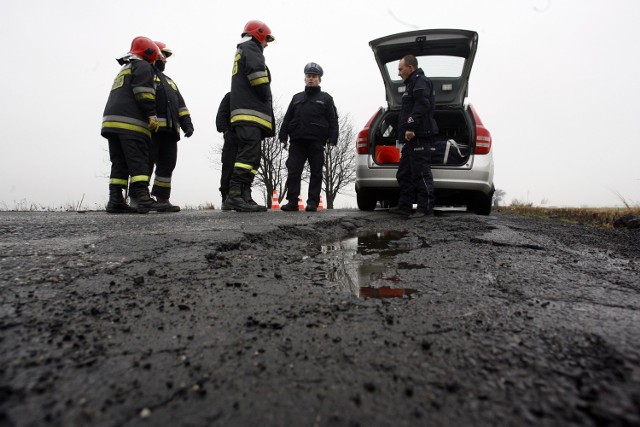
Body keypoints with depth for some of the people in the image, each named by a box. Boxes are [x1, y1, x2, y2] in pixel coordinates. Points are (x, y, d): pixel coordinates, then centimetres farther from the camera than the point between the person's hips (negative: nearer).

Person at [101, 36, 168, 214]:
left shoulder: (124, 70, 35)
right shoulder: (142, 66, 6)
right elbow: (144, 92, -11)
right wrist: (152, 115, -15)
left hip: (112, 121, 9)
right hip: (131, 122, -8)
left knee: (119, 163, 5)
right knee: (139, 161, -15)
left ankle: (115, 200, 1)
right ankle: (142, 198, -22)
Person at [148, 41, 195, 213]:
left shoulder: (168, 80, 34)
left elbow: (180, 104, 25)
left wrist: (187, 123, 11)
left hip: (169, 130, 8)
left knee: (167, 165, 4)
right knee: (146, 163, -11)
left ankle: (162, 199, 8)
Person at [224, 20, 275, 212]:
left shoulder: (241, 53, 35)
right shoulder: (250, 49, 4)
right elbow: (258, 76, -16)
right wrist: (266, 98, -4)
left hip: (245, 113, 10)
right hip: (251, 112, -10)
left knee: (250, 157, 6)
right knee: (249, 154, -19)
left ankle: (244, 197, 3)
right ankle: (235, 195, -26)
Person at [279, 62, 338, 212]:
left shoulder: (326, 98, 13)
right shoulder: (297, 97, 22)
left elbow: (333, 121, 5)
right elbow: (287, 119, 18)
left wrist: (332, 139, -8)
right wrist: (283, 137, 7)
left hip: (316, 143, -3)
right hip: (297, 142, 3)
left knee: (316, 173, -1)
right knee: (293, 172, -3)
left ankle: (313, 202, 4)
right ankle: (292, 201, 1)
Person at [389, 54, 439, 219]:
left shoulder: (420, 81, -5)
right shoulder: (413, 83, 28)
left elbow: (422, 106, -20)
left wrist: (410, 128, -25)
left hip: (419, 137, -11)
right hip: (413, 138, 11)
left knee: (421, 173, -11)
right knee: (404, 174, 11)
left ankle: (426, 208, -8)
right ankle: (404, 206, 17)